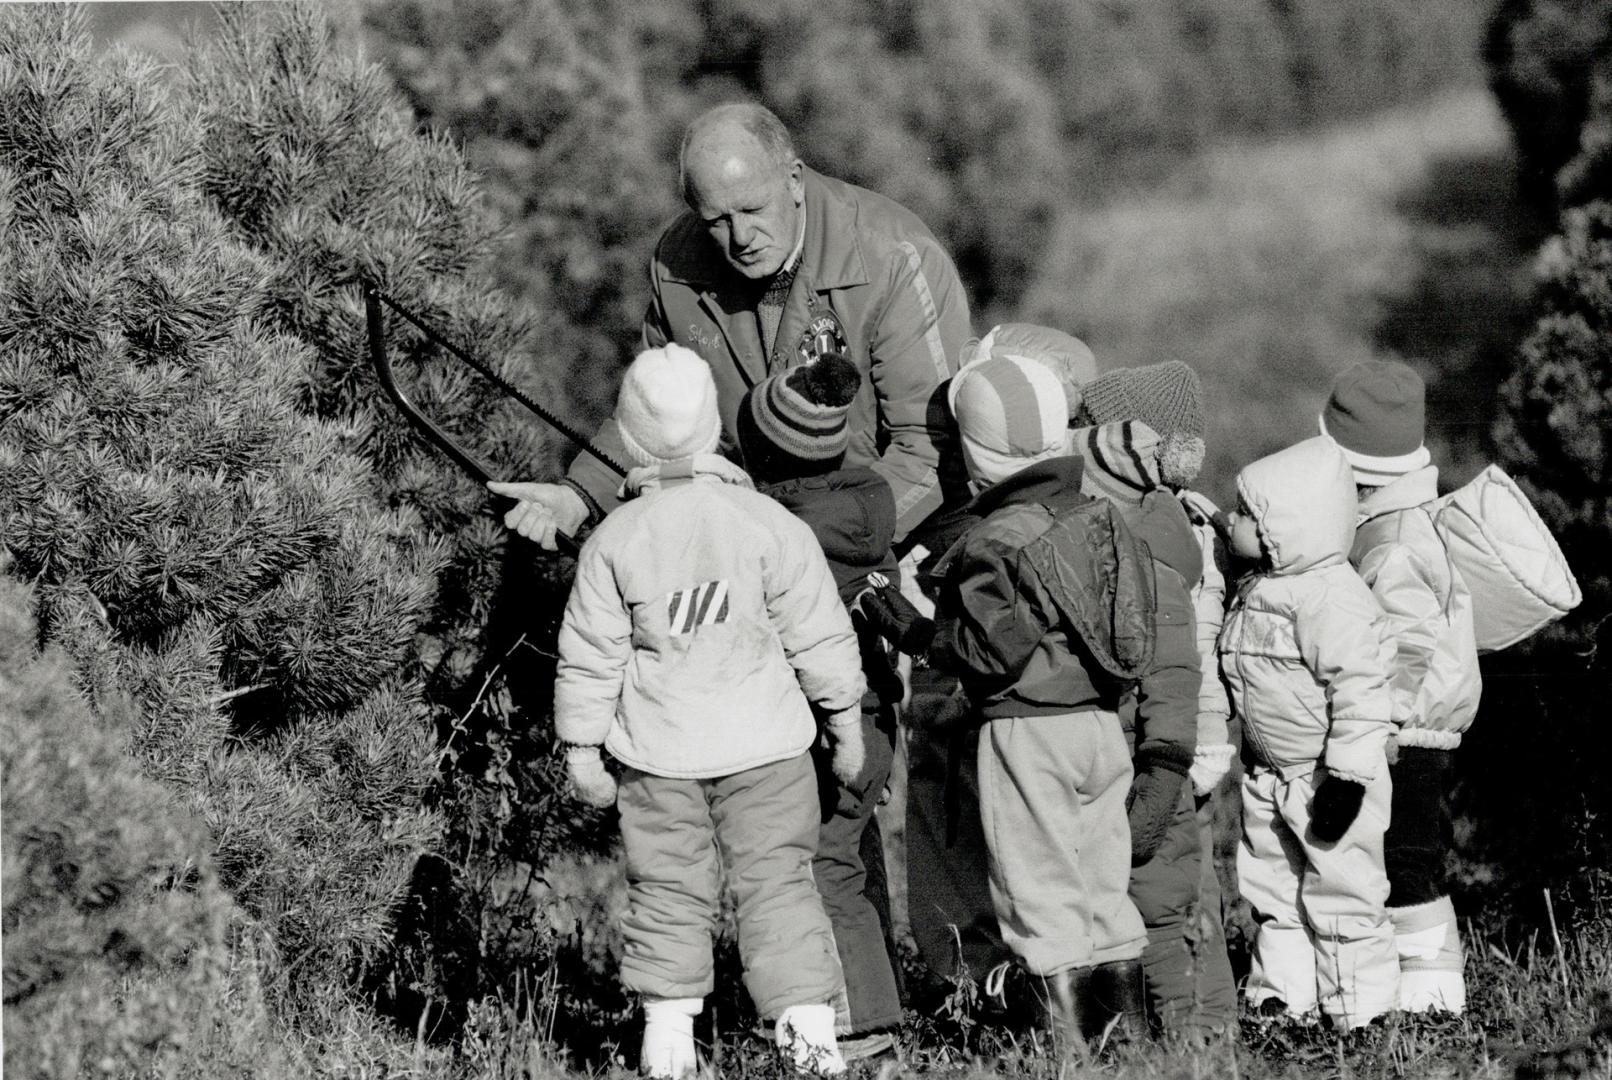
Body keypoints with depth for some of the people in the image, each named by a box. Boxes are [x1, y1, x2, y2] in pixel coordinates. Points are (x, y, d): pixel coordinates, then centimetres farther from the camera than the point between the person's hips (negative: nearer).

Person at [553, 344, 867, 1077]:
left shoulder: (615, 540, -5)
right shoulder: (768, 525, -7)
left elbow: (589, 657, 0)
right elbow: (820, 637, -2)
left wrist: (581, 746, 10)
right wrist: (845, 720, 10)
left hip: (658, 748, 1)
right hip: (763, 742, -1)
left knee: (667, 888, 9)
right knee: (776, 880, 3)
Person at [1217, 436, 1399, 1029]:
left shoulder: (1332, 598, -22)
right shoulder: (1260, 588, 8)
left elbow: (1360, 691, -25)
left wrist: (1348, 776, -26)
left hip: (1328, 777, -9)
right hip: (1271, 779, 9)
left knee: (1340, 899, -1)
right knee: (1272, 891, 14)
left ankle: (1363, 1013, 8)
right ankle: (1281, 998, 24)